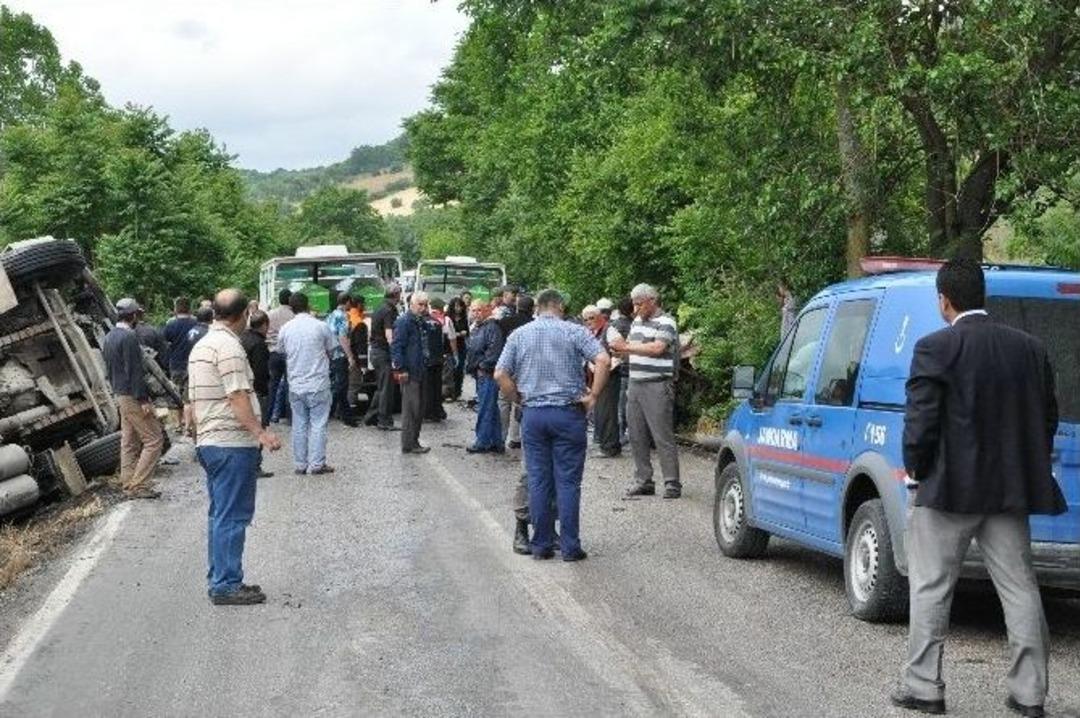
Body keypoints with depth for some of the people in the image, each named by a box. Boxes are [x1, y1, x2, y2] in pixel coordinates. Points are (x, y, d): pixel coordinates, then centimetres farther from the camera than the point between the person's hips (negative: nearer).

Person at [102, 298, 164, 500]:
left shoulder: (109, 337, 12)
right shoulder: (129, 337, -18)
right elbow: (135, 371, -21)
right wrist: (143, 400, -20)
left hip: (120, 395, 10)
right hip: (133, 396, -10)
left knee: (129, 442, 13)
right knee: (153, 439, -6)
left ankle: (129, 484, 15)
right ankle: (140, 485, -9)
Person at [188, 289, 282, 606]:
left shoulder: (200, 345, 16)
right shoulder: (228, 345, -14)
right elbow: (237, 396, -22)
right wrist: (260, 432, -27)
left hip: (208, 441, 10)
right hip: (233, 443, -10)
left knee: (221, 515, 15)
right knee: (232, 517, -6)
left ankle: (219, 580, 20)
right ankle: (226, 585, -4)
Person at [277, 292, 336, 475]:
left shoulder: (285, 329, -1)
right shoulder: (320, 326, -8)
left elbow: (281, 352, 11)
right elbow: (330, 350, 3)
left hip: (295, 385, 3)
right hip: (318, 384, -3)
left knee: (299, 425, 10)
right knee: (318, 424, 2)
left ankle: (300, 464, 12)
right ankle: (316, 464, 0)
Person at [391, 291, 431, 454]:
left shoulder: (420, 322, 16)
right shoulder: (404, 322, -13)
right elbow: (396, 346, -18)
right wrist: (401, 369, -21)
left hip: (419, 372, 9)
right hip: (410, 373, -9)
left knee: (418, 410, 14)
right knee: (411, 409, -6)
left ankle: (413, 442, 22)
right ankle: (409, 445, 0)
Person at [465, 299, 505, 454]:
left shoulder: (492, 327, -13)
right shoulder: (477, 328, 18)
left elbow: (494, 349, -22)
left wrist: (483, 366, -18)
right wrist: (472, 366, 17)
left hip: (488, 373, -10)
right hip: (480, 373, 10)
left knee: (485, 408, -7)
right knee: (492, 408, 13)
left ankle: (482, 442, -3)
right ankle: (496, 442, 18)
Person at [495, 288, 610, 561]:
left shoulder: (519, 335, 6)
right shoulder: (574, 332, -1)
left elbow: (500, 374, 1)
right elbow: (603, 361, -13)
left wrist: (519, 400, 10)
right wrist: (592, 396, -5)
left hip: (533, 414, 2)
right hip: (568, 413, -2)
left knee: (538, 481, 7)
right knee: (568, 481, 1)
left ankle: (541, 545, 9)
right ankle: (570, 546, 2)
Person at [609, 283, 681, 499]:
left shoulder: (665, 323, -8)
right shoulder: (637, 322, 17)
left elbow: (657, 348, -22)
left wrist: (627, 347, -16)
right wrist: (620, 348, 0)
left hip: (657, 386, -8)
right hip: (635, 384, 8)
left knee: (663, 436, -7)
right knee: (637, 436, 8)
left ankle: (672, 483, -3)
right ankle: (643, 481, 15)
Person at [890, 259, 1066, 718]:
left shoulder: (936, 349, -11)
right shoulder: (1030, 349, 6)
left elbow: (920, 420, -13)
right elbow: (1048, 417, 10)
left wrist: (914, 471, 1)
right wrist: (1027, 471, 17)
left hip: (948, 489, -5)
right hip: (1011, 491, 5)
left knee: (931, 588, 5)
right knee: (1019, 589, 9)